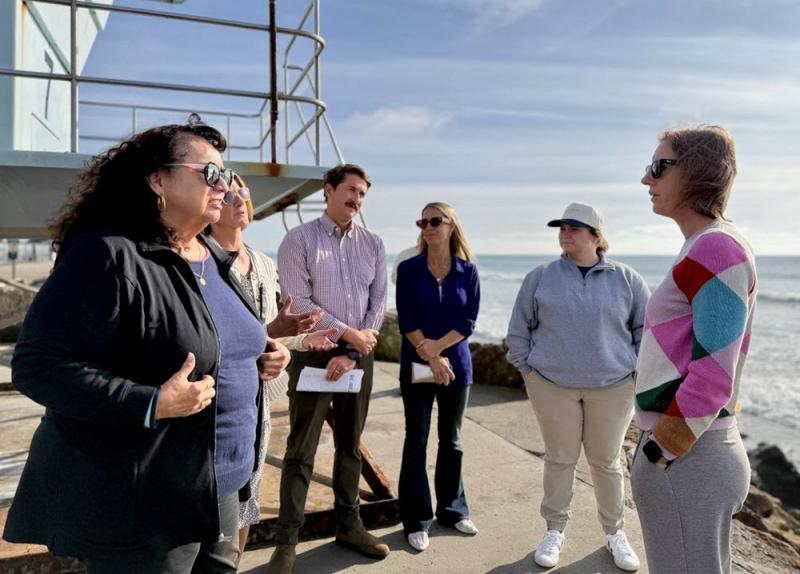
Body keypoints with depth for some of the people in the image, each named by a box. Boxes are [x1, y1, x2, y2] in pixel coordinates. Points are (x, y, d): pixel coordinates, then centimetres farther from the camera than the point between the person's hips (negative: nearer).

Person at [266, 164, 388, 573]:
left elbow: (378, 301, 3)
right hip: (313, 354, -4)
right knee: (301, 450, 3)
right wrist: (348, 333, -13)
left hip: (359, 355, 4)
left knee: (350, 445, 15)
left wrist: (351, 353, -6)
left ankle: (348, 524, 30)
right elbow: (298, 302, -12)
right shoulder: (298, 240, -4)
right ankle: (286, 539, 15)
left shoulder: (373, 244, 8)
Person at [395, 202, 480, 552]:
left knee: (452, 440, 13)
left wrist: (437, 347, -16)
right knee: (416, 441, 4)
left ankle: (452, 510, 29)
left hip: (456, 364, 2)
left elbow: (469, 321, -5)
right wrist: (431, 357, -15)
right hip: (416, 365, -2)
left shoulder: (467, 271, 2)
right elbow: (406, 322, -8)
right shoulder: (408, 269, -2)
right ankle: (417, 520, 16)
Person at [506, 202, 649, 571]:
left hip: (612, 386, 0)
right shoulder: (540, 278, -1)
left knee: (607, 461, 13)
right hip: (552, 385, 0)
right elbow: (519, 328, 5)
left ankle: (615, 533, 32)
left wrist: (638, 370, 3)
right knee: (559, 459, 11)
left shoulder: (626, 279, 0)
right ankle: (555, 530, 27)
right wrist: (527, 369, 1)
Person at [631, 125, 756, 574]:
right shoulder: (711, 249, 12)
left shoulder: (716, 249, -17)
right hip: (695, 450, 9)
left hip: (685, 458, -9)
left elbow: (712, 375, -22)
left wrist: (660, 452, -15)